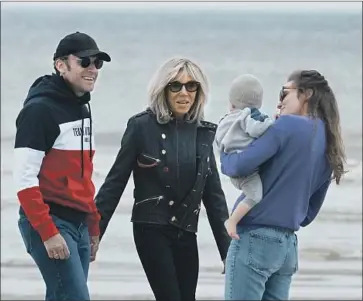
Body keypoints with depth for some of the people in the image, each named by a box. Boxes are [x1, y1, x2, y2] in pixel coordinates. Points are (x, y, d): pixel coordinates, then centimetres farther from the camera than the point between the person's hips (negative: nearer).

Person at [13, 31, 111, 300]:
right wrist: (47, 232, -20)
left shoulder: (83, 109, 17)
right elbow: (25, 179, -16)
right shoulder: (40, 109, -11)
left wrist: (93, 228, 20)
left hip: (79, 224, 9)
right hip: (50, 224, -9)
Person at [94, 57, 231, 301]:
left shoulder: (203, 132, 7)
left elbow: (213, 192, 11)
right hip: (152, 230, -5)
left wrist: (227, 248, 8)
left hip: (185, 233, 5)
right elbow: (115, 181, -4)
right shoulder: (143, 126, -6)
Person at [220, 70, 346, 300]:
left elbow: (241, 166, -16)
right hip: (288, 244, 8)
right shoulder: (329, 150, 14)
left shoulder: (289, 125, -9)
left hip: (256, 238, -7)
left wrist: (225, 155, 3)